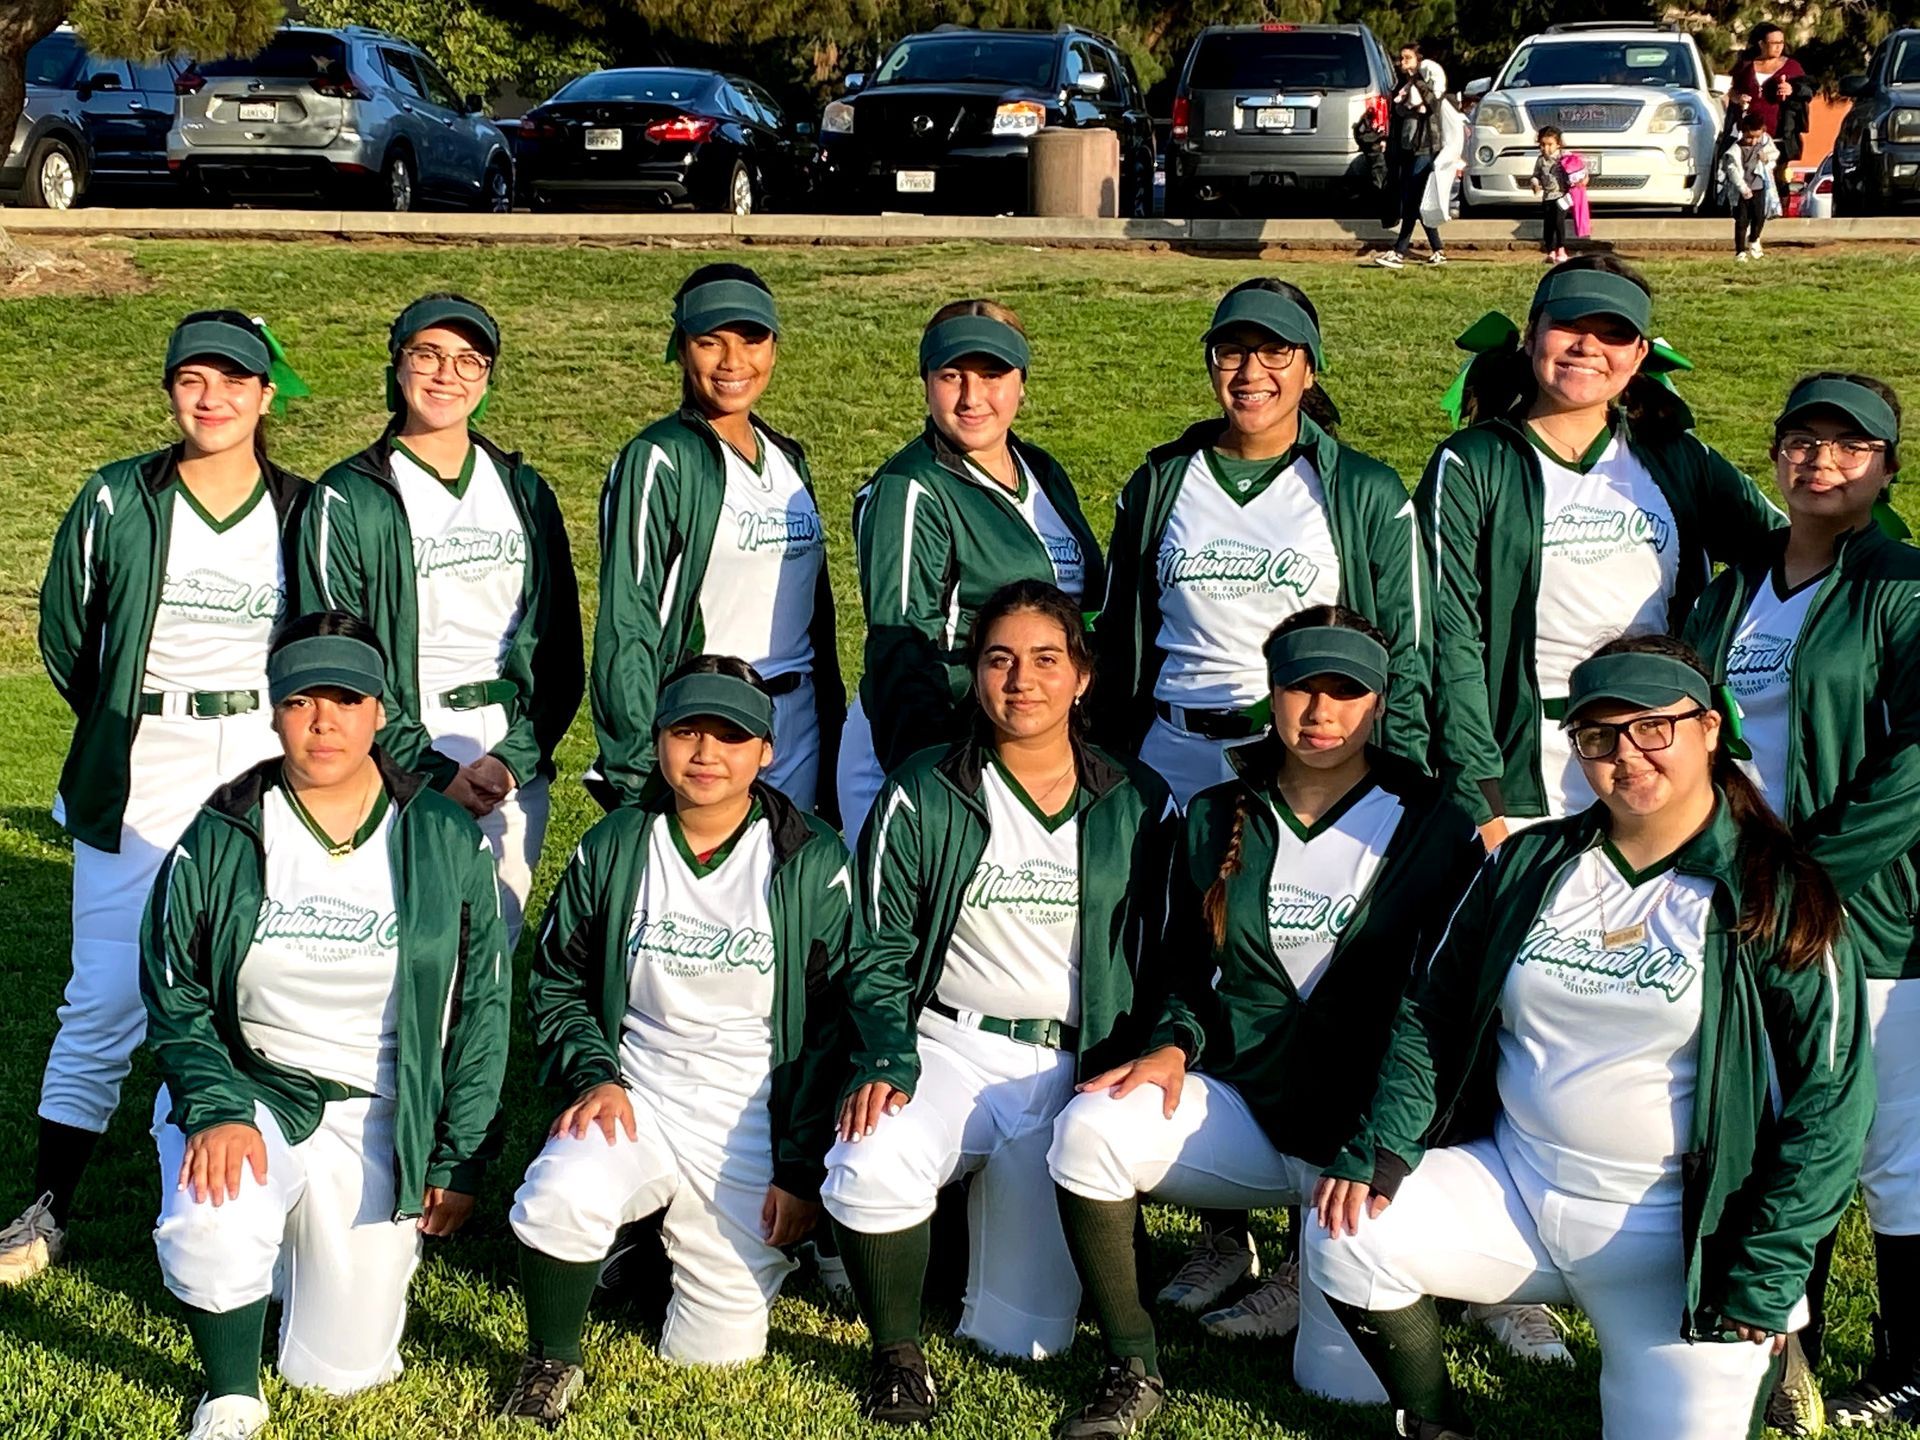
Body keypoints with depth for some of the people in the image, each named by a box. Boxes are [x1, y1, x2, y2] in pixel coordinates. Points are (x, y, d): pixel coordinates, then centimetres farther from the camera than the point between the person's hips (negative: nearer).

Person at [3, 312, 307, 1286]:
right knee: (104, 997, 0)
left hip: (265, 777, 1)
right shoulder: (115, 501, 2)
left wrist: (296, 737, 10)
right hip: (139, 780, 0)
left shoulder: (306, 513, 4)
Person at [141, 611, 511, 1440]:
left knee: (344, 1370, 0)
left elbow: (482, 1006, 2)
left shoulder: (447, 842, -4)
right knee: (209, 1226, -34)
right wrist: (216, 1110, -18)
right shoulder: (219, 841, -4)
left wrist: (461, 1159, 0)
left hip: (379, 1121, 1)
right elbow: (174, 999, 0)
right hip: (247, 1092, 0)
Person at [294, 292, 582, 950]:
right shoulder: (348, 500, 0)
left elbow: (561, 648, 9)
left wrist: (514, 757, -5)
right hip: (398, 764, -3)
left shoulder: (525, 493, 12)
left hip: (515, 763, 3)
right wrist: (430, 770, -10)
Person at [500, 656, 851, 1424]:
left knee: (715, 1351, -2)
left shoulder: (813, 862, -5)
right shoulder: (612, 849, 2)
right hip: (635, 1102, 1)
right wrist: (593, 1076, -7)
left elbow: (833, 1024, -2)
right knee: (558, 1195, -32)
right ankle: (551, 1363, -4)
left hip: (753, 1127, -1)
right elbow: (557, 981, 11)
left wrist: (802, 1167, -5)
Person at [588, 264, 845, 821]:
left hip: (800, 733, 6)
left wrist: (834, 737, 16)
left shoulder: (787, 459, 14)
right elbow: (626, 623, -11)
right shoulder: (659, 460, -8)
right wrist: (639, 774, -16)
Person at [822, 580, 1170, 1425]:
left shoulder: (1136, 806, 6)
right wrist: (889, 1060, -14)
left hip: (1075, 1070, 1)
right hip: (950, 1046, -1)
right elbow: (880, 947, 2)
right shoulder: (924, 795, 3)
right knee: (872, 1165, -35)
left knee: (1025, 1337, -5)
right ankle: (897, 1355, -8)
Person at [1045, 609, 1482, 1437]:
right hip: (1239, 1107, 3)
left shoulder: (1433, 830, -2)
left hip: (1365, 1129, -2)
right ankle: (1132, 1370, -9)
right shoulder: (1217, 819, 7)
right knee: (1091, 1128, -27)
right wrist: (1175, 1046, -8)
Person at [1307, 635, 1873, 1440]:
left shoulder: (1779, 898, -7)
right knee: (1344, 1238, -16)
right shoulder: (1531, 864, 6)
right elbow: (1434, 1012, 11)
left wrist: (1761, 1286, -11)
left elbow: (1828, 1102, -8)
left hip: (1678, 1234, -3)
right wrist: (1379, 1151, -5)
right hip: (1510, 1187, 4)